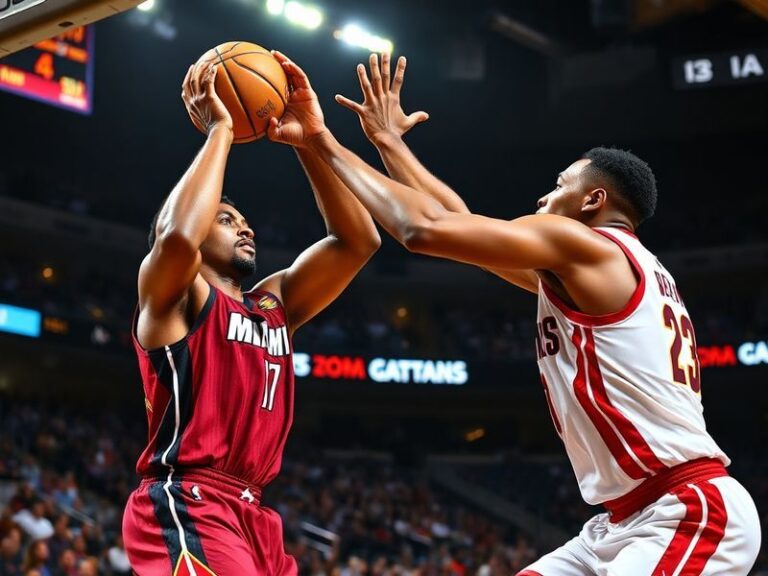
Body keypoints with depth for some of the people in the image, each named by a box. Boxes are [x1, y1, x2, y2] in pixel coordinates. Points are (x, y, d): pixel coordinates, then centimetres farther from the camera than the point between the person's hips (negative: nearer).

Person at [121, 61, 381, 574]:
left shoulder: (274, 303, 21)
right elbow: (177, 237, -23)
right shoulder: (172, 292, 2)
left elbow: (359, 241, 15)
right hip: (186, 505, -8)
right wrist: (220, 130, -11)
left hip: (249, 513, 8)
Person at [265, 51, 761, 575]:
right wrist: (391, 142, 28)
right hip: (635, 517, 10)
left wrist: (387, 141, 3)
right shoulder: (578, 269, 20)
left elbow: (423, 230, -12)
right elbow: (461, 222, 24)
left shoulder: (581, 243, -8)